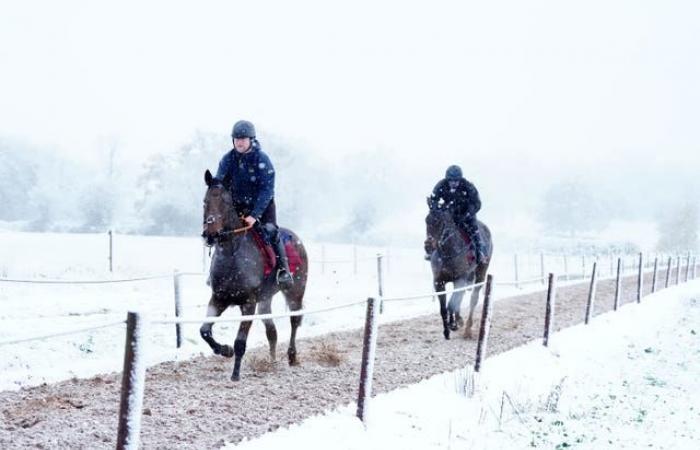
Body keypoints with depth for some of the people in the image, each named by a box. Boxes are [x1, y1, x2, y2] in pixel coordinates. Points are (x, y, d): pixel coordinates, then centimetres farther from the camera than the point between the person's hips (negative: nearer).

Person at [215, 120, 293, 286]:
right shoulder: (228, 159, -7)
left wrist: (255, 215, -29)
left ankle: (283, 269, -20)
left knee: (270, 230, -23)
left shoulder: (262, 159, -17)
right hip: (237, 206, 4)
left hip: (263, 204, -3)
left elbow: (267, 190, -20)